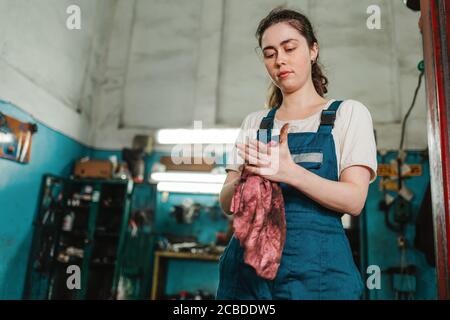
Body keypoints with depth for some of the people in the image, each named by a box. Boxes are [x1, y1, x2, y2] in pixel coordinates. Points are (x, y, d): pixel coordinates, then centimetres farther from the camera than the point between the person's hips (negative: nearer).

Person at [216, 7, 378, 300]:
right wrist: (246, 176, -17)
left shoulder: (348, 113, 3)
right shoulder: (254, 122, 11)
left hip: (317, 264, -2)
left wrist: (290, 172, -25)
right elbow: (227, 204, 6)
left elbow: (354, 200, -8)